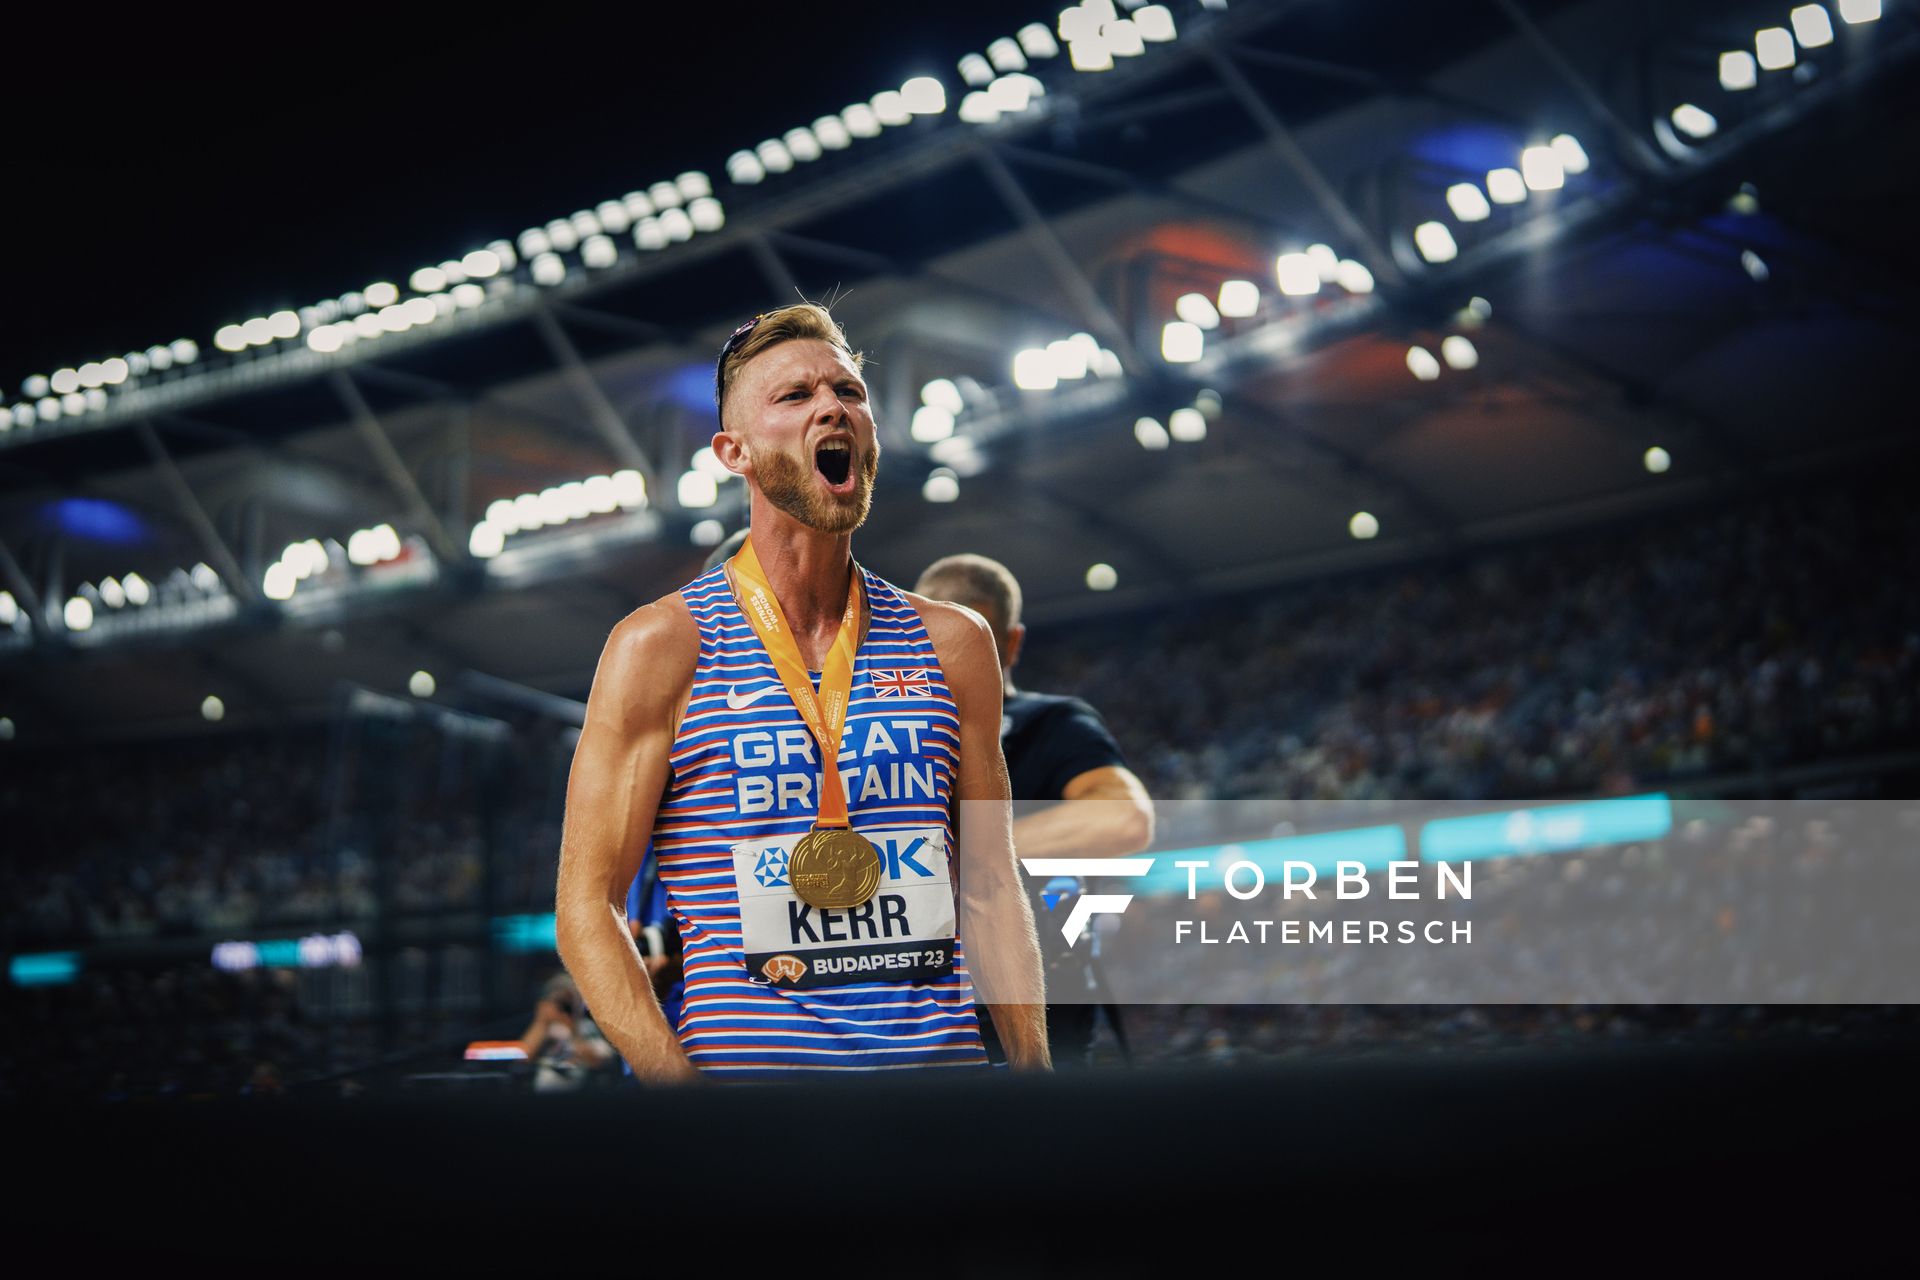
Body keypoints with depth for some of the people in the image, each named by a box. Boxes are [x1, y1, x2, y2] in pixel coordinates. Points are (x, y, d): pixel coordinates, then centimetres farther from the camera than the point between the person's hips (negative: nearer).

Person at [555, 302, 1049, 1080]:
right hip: (750, 1058, -3)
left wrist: (1034, 1071, 4)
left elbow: (991, 891, 14)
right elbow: (587, 905, -3)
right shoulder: (661, 646, -1)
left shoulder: (952, 644, 11)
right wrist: (678, 1082, -16)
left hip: (942, 1051, 4)